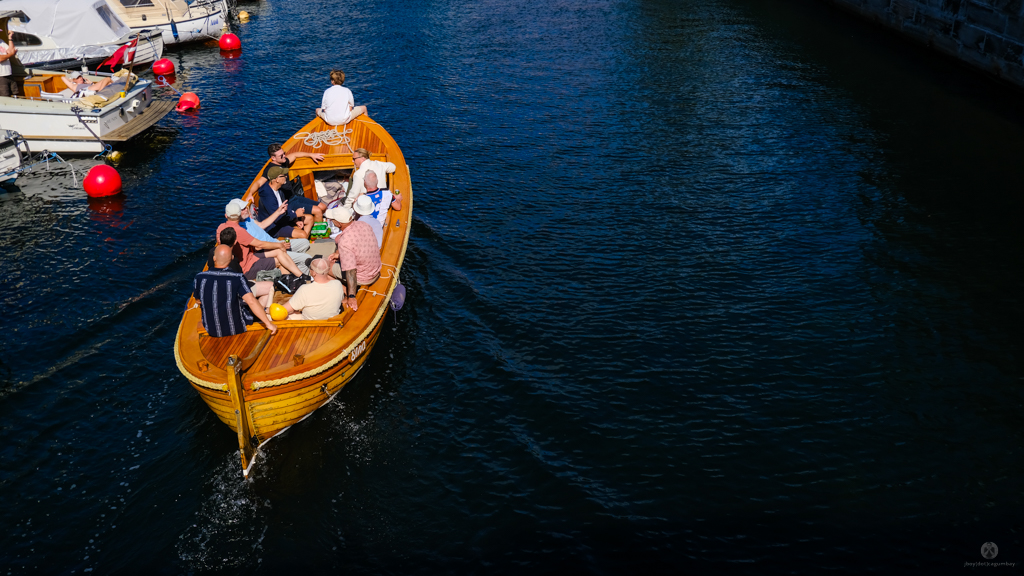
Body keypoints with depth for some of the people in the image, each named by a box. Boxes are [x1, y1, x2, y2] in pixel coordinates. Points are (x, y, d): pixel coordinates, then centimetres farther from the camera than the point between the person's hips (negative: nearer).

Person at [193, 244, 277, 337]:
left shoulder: (199, 278, -13)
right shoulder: (237, 279, -22)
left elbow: (198, 301, 4)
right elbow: (251, 302, -29)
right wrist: (268, 323, -22)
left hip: (211, 330, 3)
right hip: (236, 329, -3)